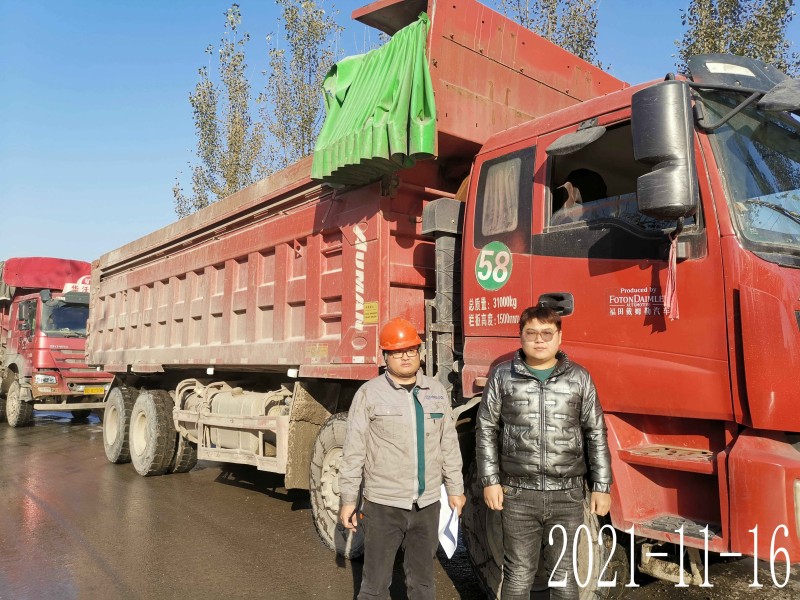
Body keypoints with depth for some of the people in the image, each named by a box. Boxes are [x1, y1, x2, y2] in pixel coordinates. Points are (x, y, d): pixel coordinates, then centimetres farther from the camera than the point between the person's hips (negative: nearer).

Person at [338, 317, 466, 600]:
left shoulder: (436, 391, 5)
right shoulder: (369, 394, -7)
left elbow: (449, 445, 10)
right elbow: (354, 451, -7)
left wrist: (455, 489, 11)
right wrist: (348, 500, -6)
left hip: (427, 504, 4)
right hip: (383, 505, -3)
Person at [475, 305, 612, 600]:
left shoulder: (579, 378, 3)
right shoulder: (502, 376, 0)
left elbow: (596, 434, 5)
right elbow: (486, 430, 3)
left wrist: (601, 487, 3)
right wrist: (490, 481, -2)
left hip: (567, 495, 1)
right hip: (519, 494, 0)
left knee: (564, 575, 12)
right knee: (518, 574, 10)